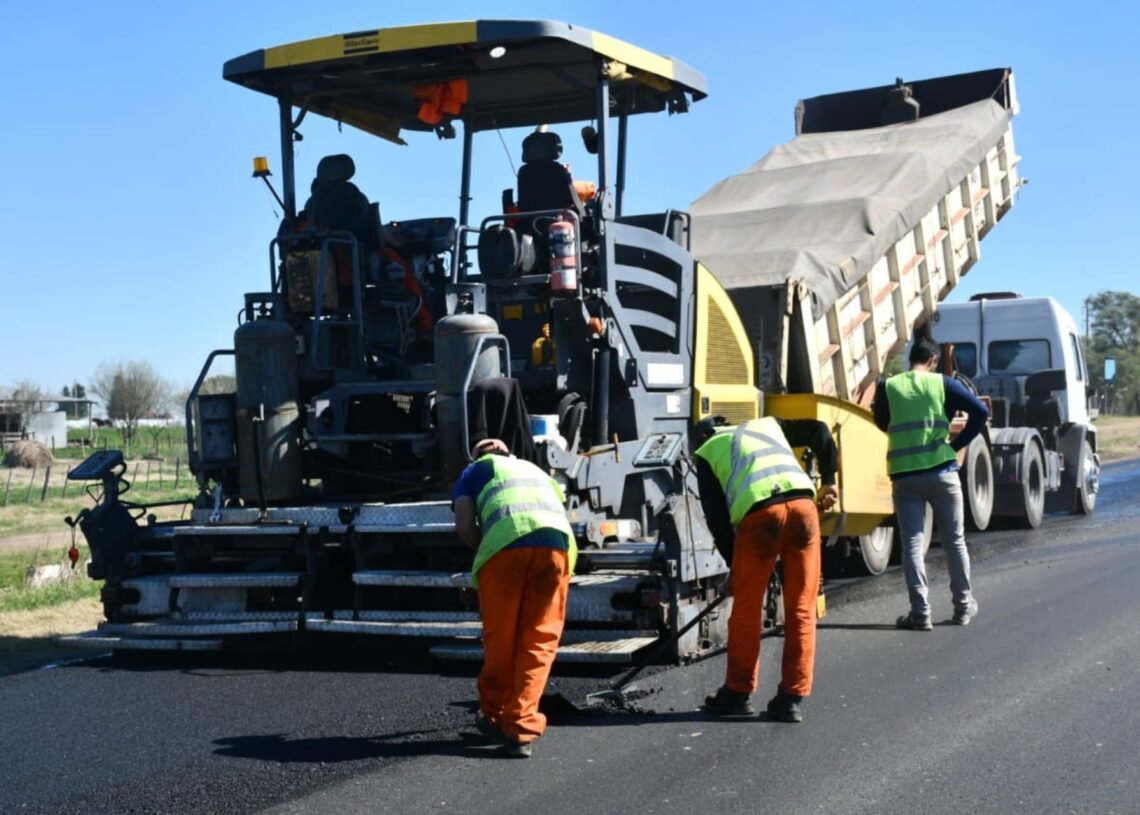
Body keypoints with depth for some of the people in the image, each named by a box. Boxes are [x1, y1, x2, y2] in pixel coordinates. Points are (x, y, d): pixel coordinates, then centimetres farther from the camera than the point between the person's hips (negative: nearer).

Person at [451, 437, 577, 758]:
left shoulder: (473, 472, 28)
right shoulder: (535, 469, 40)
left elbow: (465, 528, 12)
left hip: (506, 544, -3)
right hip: (557, 542, 3)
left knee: (500, 638, 12)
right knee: (539, 641, 8)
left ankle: (494, 716, 29)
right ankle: (521, 729, 2)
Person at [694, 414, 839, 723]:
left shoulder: (707, 452, 23)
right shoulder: (768, 425, 34)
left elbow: (715, 515, 14)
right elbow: (819, 431, 22)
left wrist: (733, 561, 21)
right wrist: (829, 479, 27)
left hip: (759, 513, -3)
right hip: (802, 503, 3)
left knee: (746, 608, 12)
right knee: (800, 610, 10)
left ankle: (738, 693, 22)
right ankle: (791, 699, 12)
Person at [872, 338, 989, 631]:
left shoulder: (888, 387, 1)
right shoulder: (943, 384, -1)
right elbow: (980, 411, -7)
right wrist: (958, 443, 1)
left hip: (904, 476, 0)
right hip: (941, 472, 0)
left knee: (912, 544, 3)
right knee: (955, 541, 13)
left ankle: (920, 612, -1)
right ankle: (963, 606, 23)